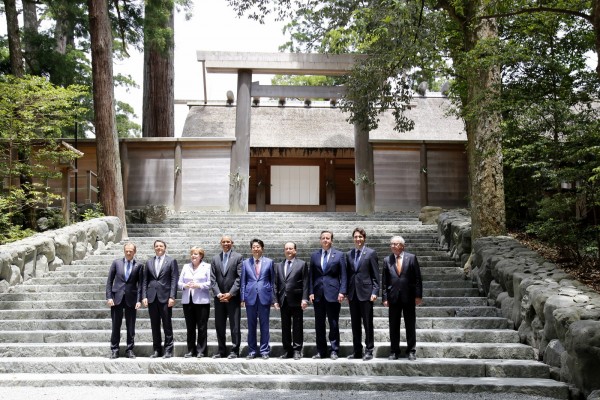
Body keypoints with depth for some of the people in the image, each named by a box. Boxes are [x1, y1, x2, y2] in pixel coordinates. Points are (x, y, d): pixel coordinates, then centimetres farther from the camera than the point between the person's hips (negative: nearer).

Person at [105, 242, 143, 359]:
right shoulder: (116, 263, 5)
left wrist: (139, 300, -7)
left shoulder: (139, 265, 3)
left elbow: (140, 284, 1)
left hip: (131, 299, 0)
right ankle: (114, 350, 14)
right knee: (116, 325, 4)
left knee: (131, 327, 4)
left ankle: (129, 350, 14)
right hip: (117, 298, 0)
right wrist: (109, 297, -3)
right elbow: (109, 281, 5)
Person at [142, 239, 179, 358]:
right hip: (152, 297, 3)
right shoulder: (149, 262, 13)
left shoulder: (171, 261, 3)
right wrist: (144, 296, 2)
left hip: (165, 297, -3)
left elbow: (174, 280, -2)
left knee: (167, 324, -1)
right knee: (154, 325, 7)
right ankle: (156, 350, 14)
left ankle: (168, 350, 6)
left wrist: (172, 297, -10)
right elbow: (145, 281, 12)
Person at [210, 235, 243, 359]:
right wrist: (218, 294, -7)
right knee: (219, 325, 8)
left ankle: (235, 350, 6)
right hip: (219, 297, 4)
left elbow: (239, 277, -7)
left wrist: (230, 293, -13)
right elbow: (213, 279, 5)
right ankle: (221, 350, 18)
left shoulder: (238, 257, 0)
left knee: (234, 325, -2)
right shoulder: (215, 259, 11)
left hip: (233, 297, -4)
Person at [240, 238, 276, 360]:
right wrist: (242, 298, 0)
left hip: (264, 297, -1)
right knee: (251, 325, 6)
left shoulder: (269, 262, 4)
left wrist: (273, 298, 2)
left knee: (264, 325, 3)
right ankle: (252, 351, 15)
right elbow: (243, 281, 7)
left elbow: (272, 281, 6)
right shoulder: (246, 262, 6)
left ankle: (264, 351, 11)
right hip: (250, 297, 1)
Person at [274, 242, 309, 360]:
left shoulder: (302, 264, 3)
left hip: (296, 300, -4)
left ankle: (297, 350, 7)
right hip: (283, 301, 4)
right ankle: (287, 350, 14)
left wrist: (304, 299, -11)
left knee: (297, 327, 1)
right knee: (285, 327, 7)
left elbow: (305, 283, -3)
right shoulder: (279, 266, 14)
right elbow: (276, 284, 12)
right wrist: (276, 299, 4)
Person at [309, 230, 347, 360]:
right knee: (319, 324, 7)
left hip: (333, 293, -3)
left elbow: (343, 275, 1)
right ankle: (320, 351, 15)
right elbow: (311, 275, 9)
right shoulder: (314, 255, 10)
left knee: (334, 324, 1)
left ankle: (334, 350, 11)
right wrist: (311, 292, 0)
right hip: (318, 294, 3)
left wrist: (342, 292, -8)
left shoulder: (339, 255, 3)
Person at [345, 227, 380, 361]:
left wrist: (375, 292, -10)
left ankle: (369, 351, 9)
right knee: (355, 324, 9)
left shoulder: (371, 253, -1)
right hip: (353, 293, 4)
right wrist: (346, 292, 8)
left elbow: (375, 275, -3)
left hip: (365, 292, -4)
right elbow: (348, 274, 13)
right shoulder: (348, 254, 11)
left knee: (368, 323, 1)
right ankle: (356, 351, 17)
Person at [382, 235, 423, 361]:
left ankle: (411, 351, 14)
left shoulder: (411, 258, 0)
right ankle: (394, 351, 14)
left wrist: (418, 295, -6)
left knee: (410, 325, 5)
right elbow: (384, 281, 5)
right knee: (393, 326, 6)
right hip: (393, 297, 2)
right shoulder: (387, 260, 5)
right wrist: (385, 297, -1)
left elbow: (418, 278, -1)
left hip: (409, 297, -2)